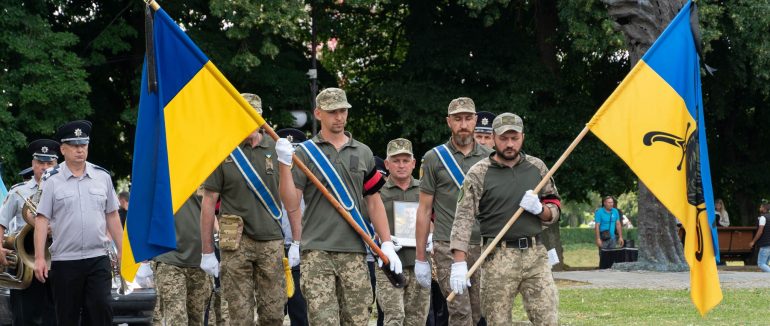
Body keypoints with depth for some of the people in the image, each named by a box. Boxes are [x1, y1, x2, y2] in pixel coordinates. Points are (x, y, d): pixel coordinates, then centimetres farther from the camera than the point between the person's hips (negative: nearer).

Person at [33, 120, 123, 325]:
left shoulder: (102, 177, 9)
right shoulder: (52, 181, 1)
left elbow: (112, 216, 14)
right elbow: (42, 220, -2)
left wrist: (122, 251, 11)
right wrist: (39, 258, -9)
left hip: (98, 259, 1)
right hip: (64, 260, -1)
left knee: (101, 309, -10)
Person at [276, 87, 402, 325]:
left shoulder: (363, 153, 14)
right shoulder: (305, 153, 4)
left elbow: (373, 202, 16)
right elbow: (291, 204, -3)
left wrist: (386, 244, 9)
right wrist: (285, 164, -15)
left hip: (354, 251, 3)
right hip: (316, 251, -3)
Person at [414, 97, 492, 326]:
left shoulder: (489, 158, 12)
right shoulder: (435, 158, 5)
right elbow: (425, 209, 6)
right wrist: (420, 258, 3)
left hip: (484, 247, 3)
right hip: (448, 247, -3)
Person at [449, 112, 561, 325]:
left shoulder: (537, 167, 12)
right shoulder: (478, 174, -1)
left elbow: (554, 209, 19)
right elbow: (464, 218, -8)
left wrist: (540, 209, -6)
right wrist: (459, 263, -19)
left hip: (535, 254, 3)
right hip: (498, 258, -3)